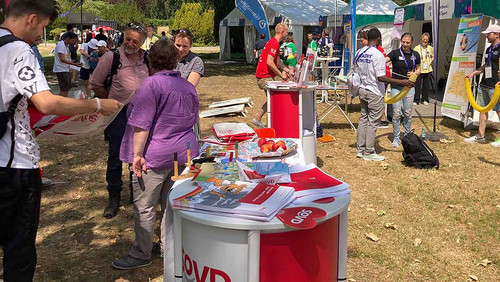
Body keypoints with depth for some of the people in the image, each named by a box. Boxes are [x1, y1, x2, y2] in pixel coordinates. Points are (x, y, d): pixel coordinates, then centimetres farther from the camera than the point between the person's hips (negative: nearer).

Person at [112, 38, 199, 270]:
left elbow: (141, 124, -19)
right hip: (184, 151, 8)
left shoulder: (152, 84, -14)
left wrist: (137, 154, -17)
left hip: (156, 155, -7)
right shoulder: (188, 86, 9)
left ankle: (142, 254, 13)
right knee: (173, 204, 16)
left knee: (144, 207, 3)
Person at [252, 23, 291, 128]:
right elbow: (269, 62, -25)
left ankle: (257, 119, 20)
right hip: (265, 76, -10)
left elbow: (277, 60, 25)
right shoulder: (274, 44, -17)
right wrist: (281, 74, -19)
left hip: (266, 75, 10)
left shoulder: (274, 42, 17)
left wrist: (285, 69, 10)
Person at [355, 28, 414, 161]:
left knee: (363, 119, 15)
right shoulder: (377, 54, -18)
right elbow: (381, 77, -23)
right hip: (375, 93, -7)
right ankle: (369, 152, 8)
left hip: (362, 90, 7)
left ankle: (360, 149, 20)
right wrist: (402, 82, -21)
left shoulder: (359, 53, 4)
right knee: (373, 122, 1)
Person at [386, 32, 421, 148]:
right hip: (396, 87, -3)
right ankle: (396, 138, 10)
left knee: (408, 113, 8)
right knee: (396, 113, -3)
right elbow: (384, 60, -22)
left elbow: (418, 69, 17)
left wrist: (414, 73, -5)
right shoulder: (395, 53, -5)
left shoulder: (415, 55, 6)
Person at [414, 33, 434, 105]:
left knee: (426, 85, 7)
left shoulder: (430, 48, 8)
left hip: (427, 70, 3)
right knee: (417, 85, -5)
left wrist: (430, 62, 5)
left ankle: (425, 100, 19)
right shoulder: (416, 48, -2)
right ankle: (416, 100, 2)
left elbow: (433, 57, 22)